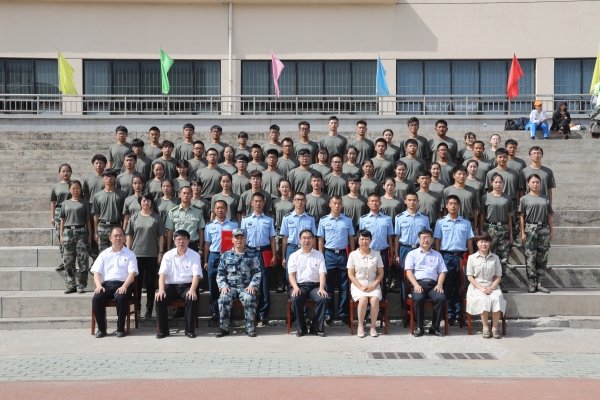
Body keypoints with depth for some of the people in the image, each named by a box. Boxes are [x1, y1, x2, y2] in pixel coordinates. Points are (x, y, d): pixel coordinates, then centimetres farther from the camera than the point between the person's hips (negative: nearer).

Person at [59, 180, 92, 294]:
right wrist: (61, 235, 7)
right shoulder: (65, 203, 14)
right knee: (68, 261, 2)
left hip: (81, 232, -2)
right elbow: (62, 220, 15)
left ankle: (81, 285, 1)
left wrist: (90, 234, -1)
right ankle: (71, 285, 9)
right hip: (68, 232, 2)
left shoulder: (84, 202, 8)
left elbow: (88, 219, 6)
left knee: (83, 260, -5)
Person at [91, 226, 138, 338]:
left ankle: (120, 328, -20)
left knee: (121, 298, -35)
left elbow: (132, 272, 0)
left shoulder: (129, 254, 12)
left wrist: (124, 286, -18)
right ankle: (101, 328, -13)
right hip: (107, 284, 2)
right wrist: (99, 285, -10)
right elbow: (96, 272, 10)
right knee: (96, 298, -28)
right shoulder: (104, 254, 18)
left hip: (123, 284, -2)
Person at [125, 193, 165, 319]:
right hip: (136, 254, 1)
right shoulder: (134, 218, 8)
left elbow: (161, 236, 3)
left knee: (151, 282, 3)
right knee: (137, 282, 5)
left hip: (152, 255, -1)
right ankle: (137, 307, 15)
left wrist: (160, 252, -4)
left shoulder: (156, 218, 3)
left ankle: (149, 309, 11)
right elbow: (129, 236, 9)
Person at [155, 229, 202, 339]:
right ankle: (163, 330, -13)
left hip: (187, 285, -2)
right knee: (159, 298, -26)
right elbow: (162, 274, -2)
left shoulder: (195, 255, 3)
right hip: (171, 286, 2)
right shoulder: (168, 255, 8)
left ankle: (190, 329, -17)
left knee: (192, 298, -33)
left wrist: (192, 290, -25)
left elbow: (196, 275, -7)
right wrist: (161, 289, -19)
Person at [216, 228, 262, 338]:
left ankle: (250, 327, -22)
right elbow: (220, 274, 13)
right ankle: (224, 327, -19)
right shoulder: (226, 255, 16)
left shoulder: (252, 255, 12)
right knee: (224, 298, -30)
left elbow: (257, 273, 6)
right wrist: (223, 286, -4)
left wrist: (252, 285, -10)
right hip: (230, 287, 1)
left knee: (249, 298, -34)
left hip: (246, 287, -1)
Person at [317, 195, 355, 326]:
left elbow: (351, 239, 9)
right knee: (329, 285, 4)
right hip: (329, 254, -1)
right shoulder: (323, 220, 2)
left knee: (344, 285, 5)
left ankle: (343, 313, 13)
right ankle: (329, 314, 9)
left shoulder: (348, 221, 5)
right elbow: (321, 240, 4)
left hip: (343, 254, 1)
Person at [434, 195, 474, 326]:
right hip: (446, 256, -1)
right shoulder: (441, 222, 4)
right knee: (447, 285, 1)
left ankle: (459, 313, 11)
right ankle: (449, 314, 6)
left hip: (461, 256, 1)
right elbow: (437, 241, 3)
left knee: (460, 286, 4)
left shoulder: (466, 223, 9)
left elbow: (469, 242, 10)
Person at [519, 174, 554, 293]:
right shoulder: (525, 199, 3)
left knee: (542, 257, 3)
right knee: (530, 257, -3)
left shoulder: (545, 199, 12)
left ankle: (539, 284, 9)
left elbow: (549, 216, 14)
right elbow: (522, 217, 0)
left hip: (544, 229, 3)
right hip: (530, 228, -3)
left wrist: (551, 231, 8)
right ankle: (531, 284, 1)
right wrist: (522, 233, -6)